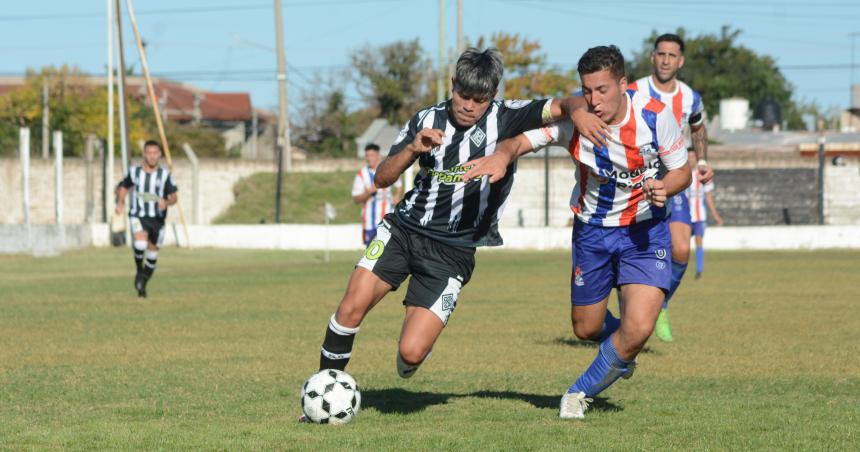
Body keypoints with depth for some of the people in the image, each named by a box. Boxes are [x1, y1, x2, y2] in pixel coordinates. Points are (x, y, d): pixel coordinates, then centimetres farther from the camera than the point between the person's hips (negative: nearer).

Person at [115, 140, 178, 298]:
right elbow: (123, 187, 18)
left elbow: (174, 197, -1)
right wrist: (120, 202, -1)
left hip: (157, 218, 1)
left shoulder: (165, 175, -1)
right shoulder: (134, 172, 2)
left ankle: (143, 284, 31)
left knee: (153, 251, 9)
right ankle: (139, 270, 1)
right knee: (140, 244, -28)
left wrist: (166, 202, -23)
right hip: (138, 216, -1)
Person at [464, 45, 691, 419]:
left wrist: (664, 187, -30)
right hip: (592, 230, 2)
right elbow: (520, 139, -26)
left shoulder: (654, 115, -20)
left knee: (638, 329, -19)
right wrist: (501, 156, -50)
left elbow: (682, 171, -7)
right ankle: (621, 358, 50)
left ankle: (582, 390, 8)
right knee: (586, 329, 12)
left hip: (645, 230, -2)